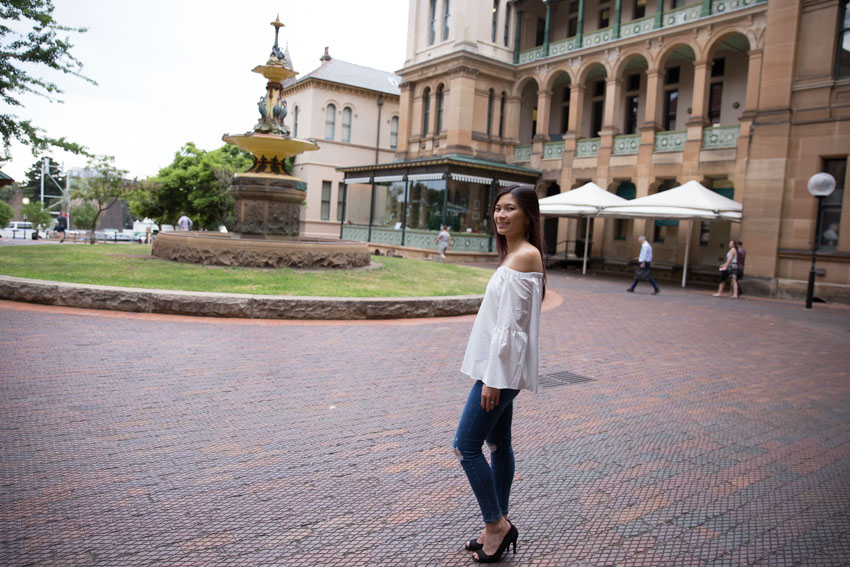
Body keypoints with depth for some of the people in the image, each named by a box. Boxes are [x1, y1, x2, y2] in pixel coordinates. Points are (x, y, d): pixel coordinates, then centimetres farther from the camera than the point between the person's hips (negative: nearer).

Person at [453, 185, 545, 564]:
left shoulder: (525, 255, -16)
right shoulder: (513, 254, 14)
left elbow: (510, 322, -20)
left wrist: (492, 378, -20)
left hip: (502, 368, -10)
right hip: (498, 367, 10)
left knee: (466, 446, -5)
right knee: (497, 444, 15)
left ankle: (496, 524, 10)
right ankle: (498, 527, 28)